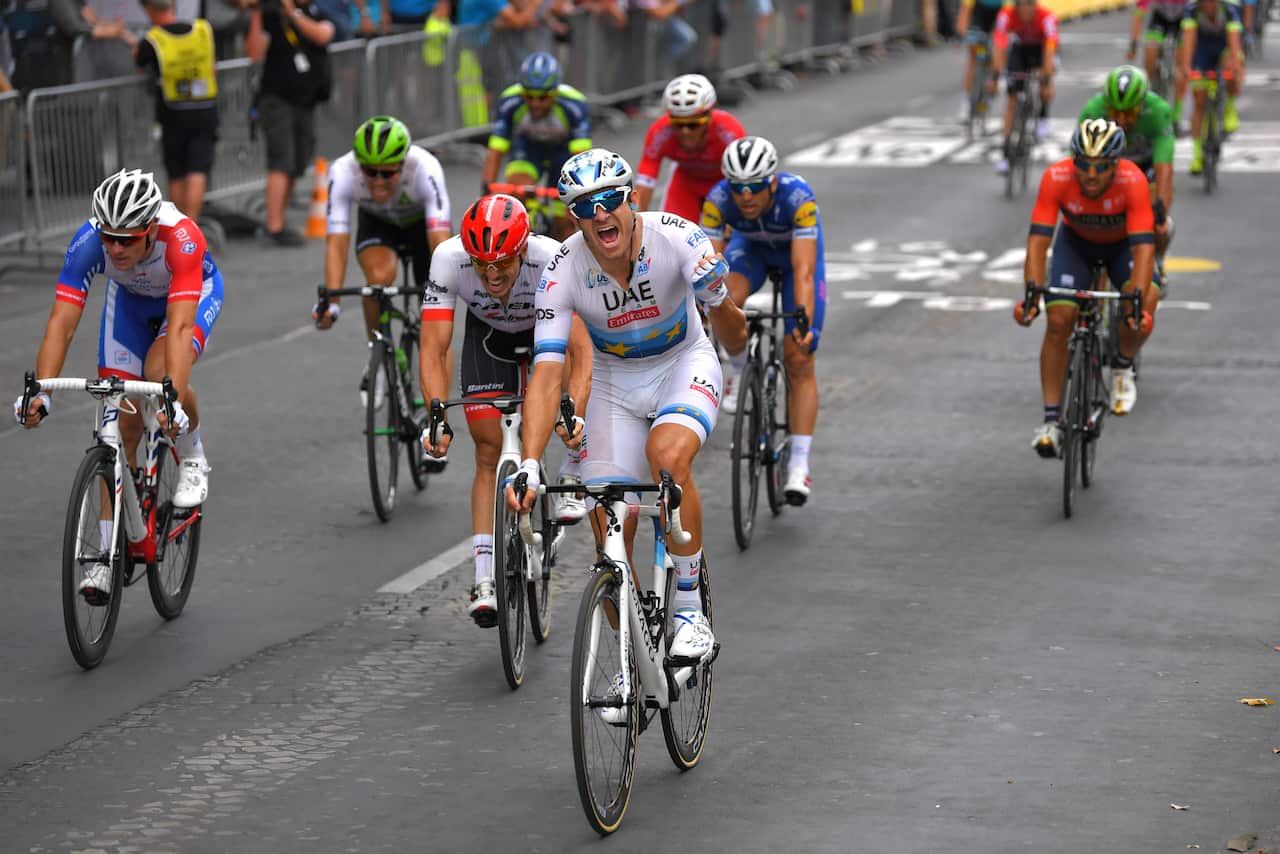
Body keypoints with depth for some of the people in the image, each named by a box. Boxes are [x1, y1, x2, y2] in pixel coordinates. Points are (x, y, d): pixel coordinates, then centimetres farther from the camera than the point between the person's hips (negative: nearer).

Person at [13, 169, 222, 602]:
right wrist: (40, 393, -51)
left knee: (160, 371, -33)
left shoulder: (181, 237, -42)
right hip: (129, 298, 3)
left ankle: (193, 459, -3)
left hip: (196, 292, -3)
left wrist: (174, 399, -61)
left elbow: (179, 324, -49)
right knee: (122, 422, -7)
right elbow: (61, 321, -38)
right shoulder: (89, 241, -34)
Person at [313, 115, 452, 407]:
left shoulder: (425, 169, -40)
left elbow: (440, 241, -47)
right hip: (376, 223, 1)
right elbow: (336, 242, -38)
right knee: (379, 277, -31)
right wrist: (331, 300, -50)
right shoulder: (343, 173, -36)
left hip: (423, 223, 0)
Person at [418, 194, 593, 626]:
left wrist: (574, 414, -57)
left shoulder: (552, 260, -40)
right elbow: (433, 350, -35)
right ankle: (485, 581, -4)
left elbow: (581, 348, -43)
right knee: (490, 452, -8)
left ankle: (572, 477, -3)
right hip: (488, 334, 0)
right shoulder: (448, 259, -36)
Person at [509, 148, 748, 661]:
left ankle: (689, 612, -20)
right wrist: (528, 466, -40)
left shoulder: (678, 238, -26)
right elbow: (546, 376, -28)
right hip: (614, 382, 2)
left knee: (667, 454, -34)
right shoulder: (562, 273, -24)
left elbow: (736, 342, -21)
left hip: (684, 365, -2)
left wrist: (716, 300, -44)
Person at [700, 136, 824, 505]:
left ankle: (799, 465, -6)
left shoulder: (798, 197, -39)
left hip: (796, 252, -2)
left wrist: (805, 323, -57)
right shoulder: (719, 199, -33)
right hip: (750, 249, 2)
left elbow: (803, 270, -44)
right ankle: (741, 371, -3)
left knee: (799, 360, -10)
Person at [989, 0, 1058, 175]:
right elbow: (1000, 46, -37)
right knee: (1012, 96, -9)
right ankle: (1006, 153, -7)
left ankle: (1043, 117, 1)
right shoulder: (1006, 15, -31)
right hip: (1020, 48, 1)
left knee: (1046, 87, -30)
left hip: (1042, 48, -1)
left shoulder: (1046, 17, -35)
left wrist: (1046, 82, -49)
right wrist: (995, 77, -47)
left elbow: (1049, 51, -40)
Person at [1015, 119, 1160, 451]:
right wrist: (1032, 292, -50)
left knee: (1143, 310, -27)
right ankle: (1051, 420, -9)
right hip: (1076, 242, 1)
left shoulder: (1133, 181, -36)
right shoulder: (1056, 178, -33)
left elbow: (1143, 247, -42)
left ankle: (1123, 368, 4)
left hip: (1123, 243, -1)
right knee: (1059, 321, -17)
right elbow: (1038, 240, -36)